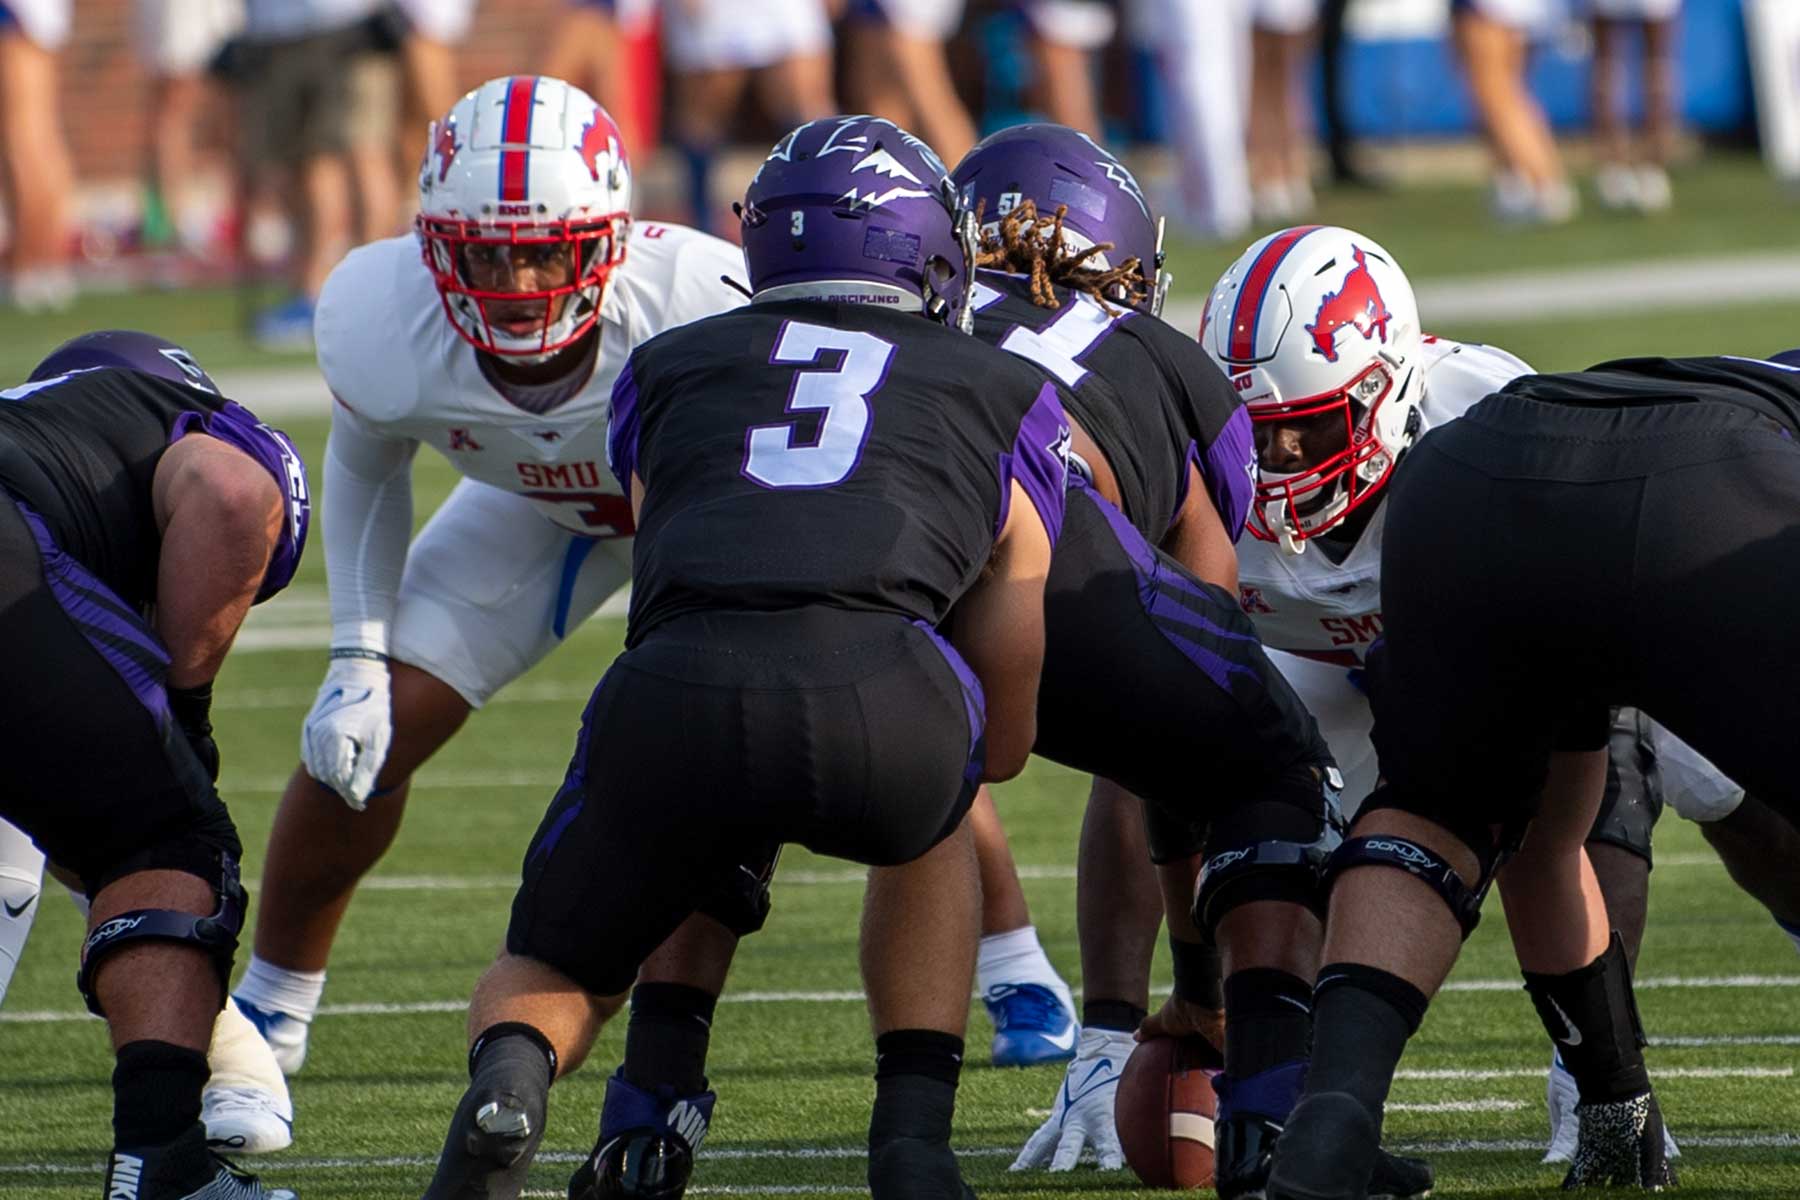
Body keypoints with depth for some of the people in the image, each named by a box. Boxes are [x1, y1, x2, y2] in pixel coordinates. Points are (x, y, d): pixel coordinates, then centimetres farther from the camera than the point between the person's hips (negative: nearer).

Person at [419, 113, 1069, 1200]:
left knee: (554, 977, 25)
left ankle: (510, 1078, -10)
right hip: (879, 693, 0)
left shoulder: (667, 369, 31)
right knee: (929, 823, 37)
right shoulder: (1009, 399, 30)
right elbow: (1004, 743, 36)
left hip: (673, 699, 0)